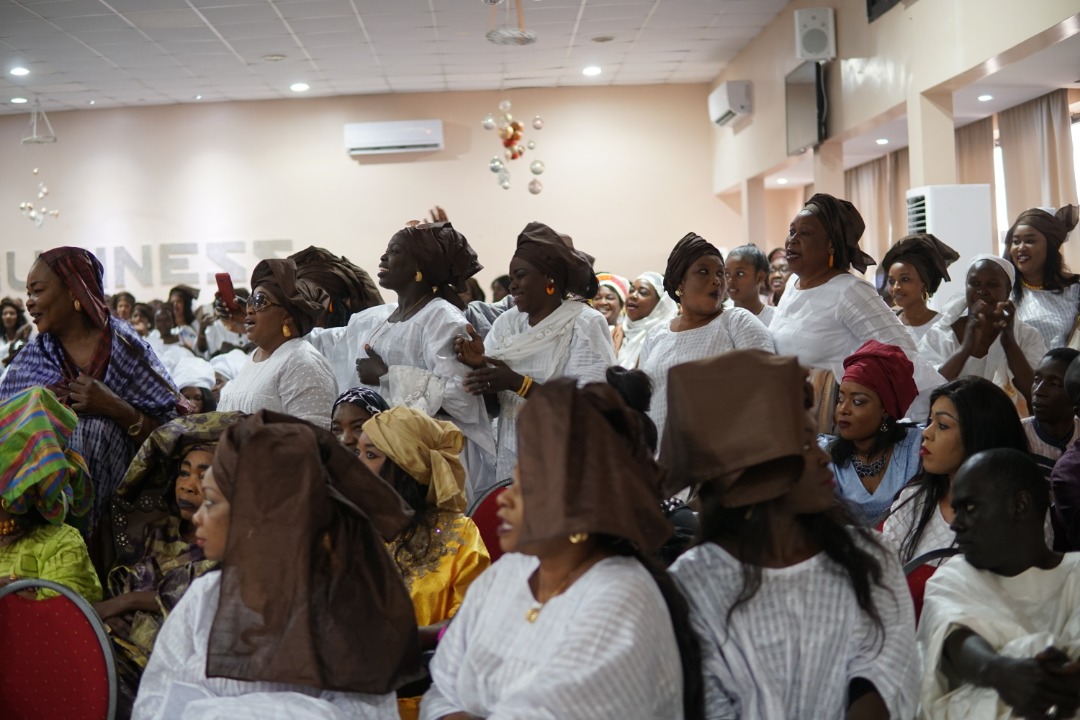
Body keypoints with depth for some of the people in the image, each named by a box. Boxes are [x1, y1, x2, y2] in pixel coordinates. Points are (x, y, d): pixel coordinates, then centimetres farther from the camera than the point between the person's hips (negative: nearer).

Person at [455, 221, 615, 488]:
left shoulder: (585, 324, -7)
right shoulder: (507, 322, 7)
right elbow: (493, 403, 6)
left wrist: (517, 382, -20)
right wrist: (479, 365, -13)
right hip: (508, 464, 4)